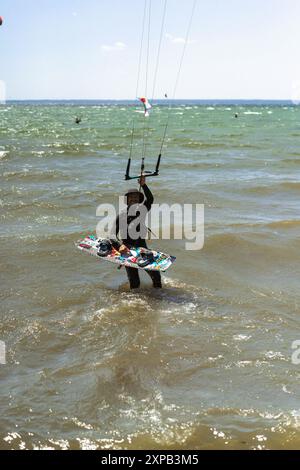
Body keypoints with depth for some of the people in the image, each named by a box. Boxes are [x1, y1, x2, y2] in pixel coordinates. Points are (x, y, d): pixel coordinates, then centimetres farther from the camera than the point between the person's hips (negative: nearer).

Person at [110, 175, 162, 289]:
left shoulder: (142, 210, 3)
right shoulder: (121, 215, -3)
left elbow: (150, 199, -17)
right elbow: (113, 235, -10)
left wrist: (143, 185, -31)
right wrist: (119, 246, -29)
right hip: (127, 249, -2)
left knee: (156, 275, -7)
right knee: (134, 284, -4)